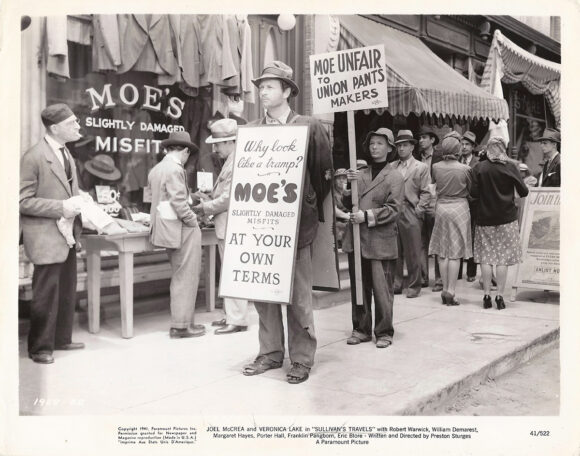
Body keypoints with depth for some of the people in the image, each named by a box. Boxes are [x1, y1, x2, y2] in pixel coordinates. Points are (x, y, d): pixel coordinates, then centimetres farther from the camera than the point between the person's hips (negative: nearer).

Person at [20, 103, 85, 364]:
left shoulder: (66, 154, 12)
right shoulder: (34, 157, -13)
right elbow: (23, 201, -15)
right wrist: (61, 208, -21)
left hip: (68, 236, 8)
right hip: (47, 238, -8)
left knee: (67, 292, 15)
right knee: (46, 295, 0)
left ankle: (61, 339, 29)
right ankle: (40, 347, 15)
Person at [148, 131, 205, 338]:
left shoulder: (155, 170, 13)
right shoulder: (175, 169, -15)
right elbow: (179, 202, -21)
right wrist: (193, 220, -10)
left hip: (167, 228, 10)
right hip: (182, 230, -9)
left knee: (179, 277, 17)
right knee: (186, 278, -2)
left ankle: (180, 322, 23)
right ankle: (181, 326, 3)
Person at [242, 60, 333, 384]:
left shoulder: (310, 127, -1)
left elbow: (325, 174, 4)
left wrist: (310, 209, 7)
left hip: (296, 224, -4)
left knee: (299, 295, 2)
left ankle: (302, 358, 13)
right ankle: (270, 353, 22)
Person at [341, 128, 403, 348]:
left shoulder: (394, 176, 0)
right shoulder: (360, 174, 13)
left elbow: (392, 209, -7)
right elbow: (349, 203, 12)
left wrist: (367, 216, -16)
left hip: (381, 241, -4)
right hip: (356, 239, 4)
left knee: (382, 288, -1)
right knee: (358, 287, 10)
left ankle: (384, 332, 13)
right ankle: (361, 328, 22)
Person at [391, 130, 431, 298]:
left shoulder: (421, 167, 5)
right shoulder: (391, 167, 13)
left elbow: (425, 193, 0)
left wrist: (418, 211, -8)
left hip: (411, 215, -3)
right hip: (392, 214, 3)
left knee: (413, 253, 2)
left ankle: (414, 286, 12)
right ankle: (395, 284, 17)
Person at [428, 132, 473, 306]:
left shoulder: (436, 167, -5)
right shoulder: (465, 169, -12)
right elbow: (471, 190, -1)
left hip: (441, 208, 3)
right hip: (459, 208, -3)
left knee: (442, 252, 11)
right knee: (455, 253, 1)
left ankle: (445, 289, 15)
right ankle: (450, 291, 1)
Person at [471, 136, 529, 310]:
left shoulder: (479, 168, -4)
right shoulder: (510, 167, -4)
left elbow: (474, 193, -6)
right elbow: (523, 192, -4)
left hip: (485, 219, 1)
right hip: (506, 218, -1)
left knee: (486, 257, 6)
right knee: (503, 258, 3)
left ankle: (486, 295, 7)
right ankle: (500, 296, 3)